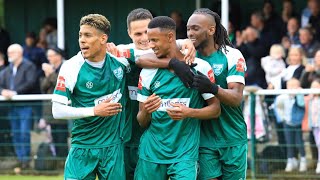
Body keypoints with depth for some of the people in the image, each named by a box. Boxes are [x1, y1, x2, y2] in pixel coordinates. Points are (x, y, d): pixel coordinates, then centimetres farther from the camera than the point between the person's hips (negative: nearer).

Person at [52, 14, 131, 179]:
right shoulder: (71, 67, -9)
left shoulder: (119, 60, -2)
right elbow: (57, 110, -10)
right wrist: (95, 111, -16)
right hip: (82, 148, -2)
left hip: (114, 147, 2)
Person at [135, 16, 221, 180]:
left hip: (184, 154, -3)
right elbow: (142, 122, 8)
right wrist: (145, 112, -16)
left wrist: (189, 112, -18)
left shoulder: (199, 67, -3)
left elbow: (215, 109, 1)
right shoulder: (148, 72, 5)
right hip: (151, 152, 3)